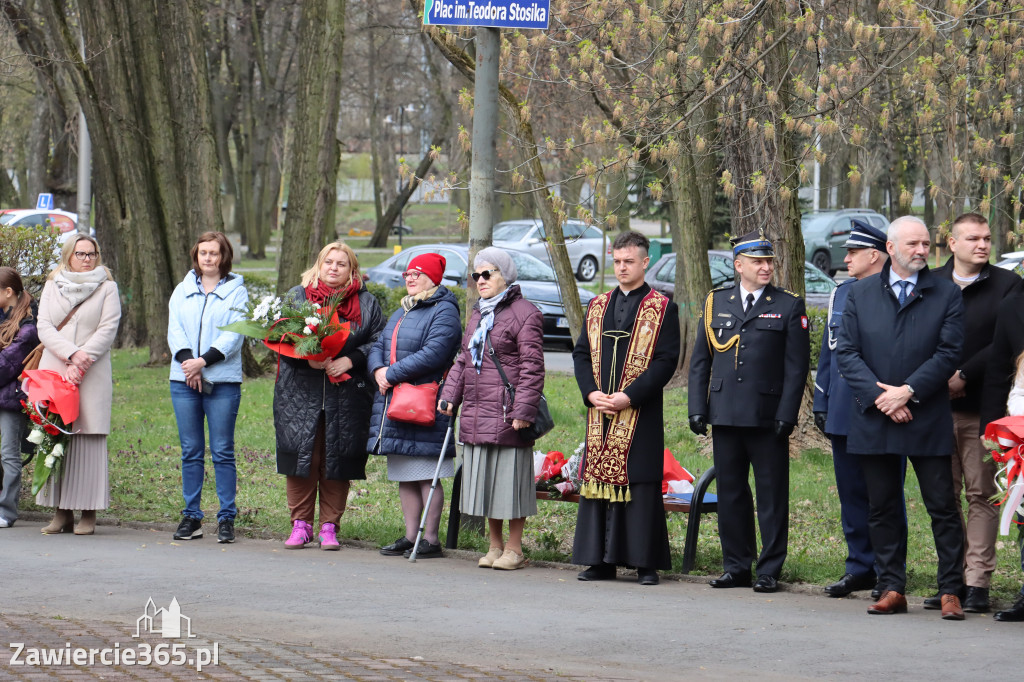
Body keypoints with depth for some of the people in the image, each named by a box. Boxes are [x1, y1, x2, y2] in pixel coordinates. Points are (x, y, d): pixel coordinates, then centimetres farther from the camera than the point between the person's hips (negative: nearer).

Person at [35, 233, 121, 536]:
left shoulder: (107, 288, 9)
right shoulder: (52, 287, 15)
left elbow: (107, 330, -1)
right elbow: (44, 328, 4)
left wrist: (81, 363, -12)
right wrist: (72, 354, -12)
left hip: (91, 377, -2)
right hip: (53, 372, 2)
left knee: (88, 440, -7)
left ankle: (88, 513, -5)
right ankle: (61, 512, 0)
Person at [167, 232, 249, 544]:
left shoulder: (236, 291, 5)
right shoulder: (183, 290, 15)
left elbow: (234, 335, -5)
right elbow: (174, 329, 5)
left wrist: (204, 361, -16)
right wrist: (186, 360, -13)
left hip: (223, 381, -3)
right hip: (184, 380, 3)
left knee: (222, 451, -3)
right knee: (190, 451, 5)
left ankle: (227, 518, 0)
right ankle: (191, 516, 9)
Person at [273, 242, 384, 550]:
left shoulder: (367, 303, 10)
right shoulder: (296, 297, 11)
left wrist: (350, 360, -12)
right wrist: (307, 358, -12)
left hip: (347, 396, 0)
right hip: (301, 394, 0)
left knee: (336, 461, 0)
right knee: (301, 457, -3)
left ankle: (329, 527, 8)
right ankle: (301, 525, 7)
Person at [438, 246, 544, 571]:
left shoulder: (524, 313, -7)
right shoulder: (477, 315, 20)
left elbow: (532, 367, -12)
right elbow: (463, 360, 24)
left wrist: (523, 409, -18)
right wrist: (450, 394, 11)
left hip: (507, 413, -8)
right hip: (476, 413, 8)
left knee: (510, 478, -2)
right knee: (484, 480, 12)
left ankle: (514, 549, 6)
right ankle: (494, 545, 21)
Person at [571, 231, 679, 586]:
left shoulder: (662, 309, -1)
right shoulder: (597, 307, 14)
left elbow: (666, 360, -8)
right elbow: (581, 353, 13)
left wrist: (629, 396, -16)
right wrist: (591, 393, -4)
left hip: (641, 414, -5)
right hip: (600, 412, 5)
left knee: (641, 484, -5)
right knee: (598, 479, 4)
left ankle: (646, 563, -1)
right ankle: (600, 560, 9)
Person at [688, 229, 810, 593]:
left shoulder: (789, 306, 2)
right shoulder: (716, 303, 11)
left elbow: (796, 367, -1)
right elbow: (700, 361, 13)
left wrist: (786, 415, -9)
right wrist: (697, 409, 4)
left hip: (767, 419, -3)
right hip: (725, 416, 3)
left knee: (772, 495, 0)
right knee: (730, 493, 8)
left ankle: (769, 570, 6)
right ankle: (736, 566, 16)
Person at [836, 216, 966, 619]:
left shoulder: (947, 294, 3)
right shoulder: (860, 293, 8)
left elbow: (949, 353, -4)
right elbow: (847, 352, 2)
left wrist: (907, 391, -14)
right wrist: (880, 396, -10)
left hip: (929, 421, -2)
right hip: (874, 420, 2)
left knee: (942, 507, -2)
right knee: (882, 508, 6)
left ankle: (950, 591, 3)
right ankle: (892, 590, 13)